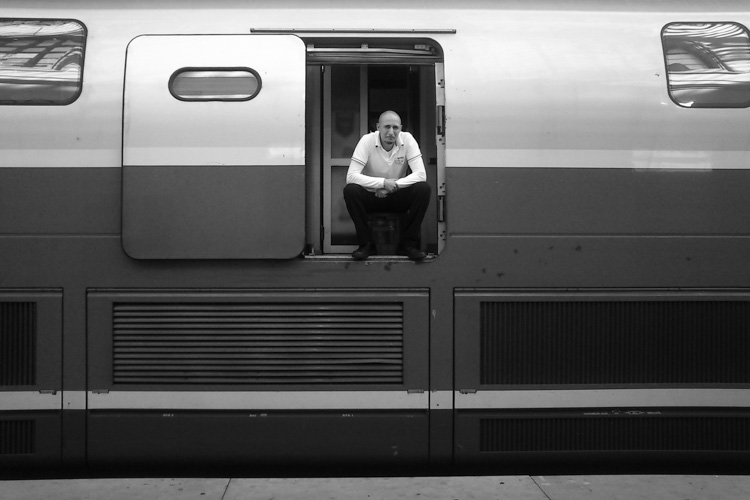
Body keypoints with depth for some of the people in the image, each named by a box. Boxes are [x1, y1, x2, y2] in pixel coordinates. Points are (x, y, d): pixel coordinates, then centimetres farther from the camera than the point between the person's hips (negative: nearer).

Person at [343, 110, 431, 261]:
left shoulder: (407, 139, -12)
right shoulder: (367, 141, -16)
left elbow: (421, 174, -19)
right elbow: (351, 176, -25)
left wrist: (394, 185, -27)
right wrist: (383, 183, -30)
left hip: (398, 197, 1)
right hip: (371, 196, -1)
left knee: (423, 189, -26)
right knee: (350, 190, -31)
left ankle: (410, 243, -11)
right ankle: (366, 243, -15)